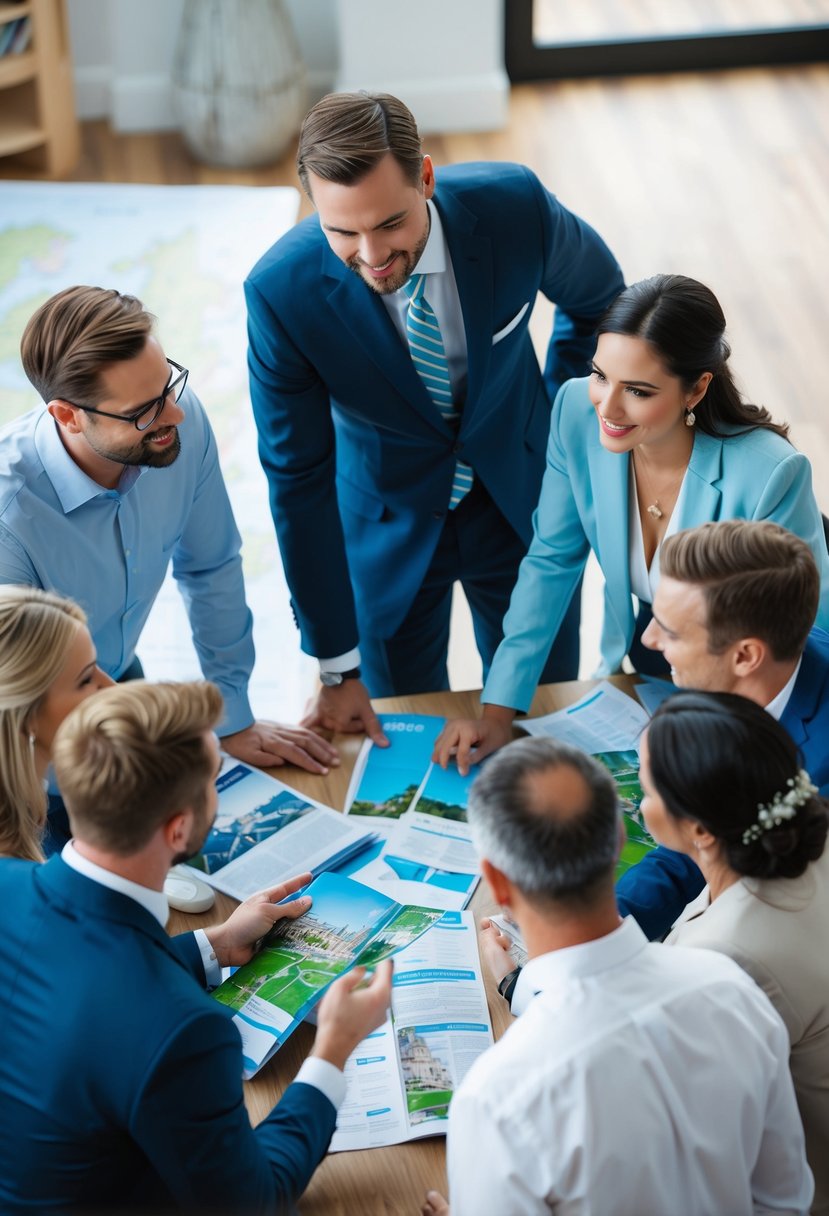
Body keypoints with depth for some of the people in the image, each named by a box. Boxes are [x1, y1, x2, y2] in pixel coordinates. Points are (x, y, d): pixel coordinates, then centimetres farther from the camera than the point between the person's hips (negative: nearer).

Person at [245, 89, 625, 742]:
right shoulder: (282, 291, -28)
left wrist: (559, 421, 1)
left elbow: (598, 296, -1)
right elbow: (298, 479, -18)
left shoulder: (514, 206, -26)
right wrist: (339, 669, -15)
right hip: (387, 524, -1)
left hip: (522, 498, 1)